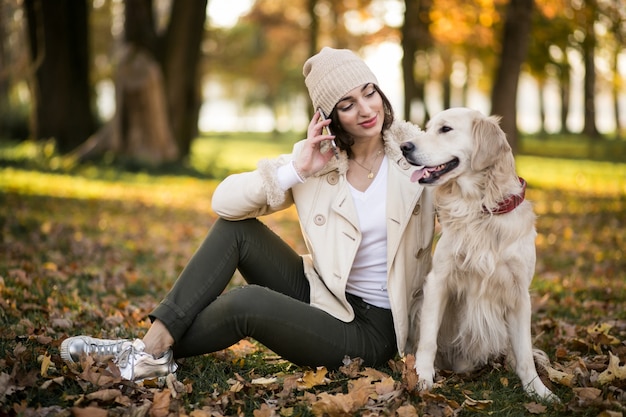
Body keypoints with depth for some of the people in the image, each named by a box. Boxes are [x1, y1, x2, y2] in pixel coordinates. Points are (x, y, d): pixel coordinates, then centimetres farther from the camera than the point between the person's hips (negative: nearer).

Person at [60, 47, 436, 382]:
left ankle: (156, 354, -3)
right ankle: (152, 343, -15)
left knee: (249, 302, -28)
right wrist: (295, 171, -21)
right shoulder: (316, 159, -2)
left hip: (372, 328, -4)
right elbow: (225, 201, -10)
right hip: (318, 293, 4)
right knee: (236, 227, -13)